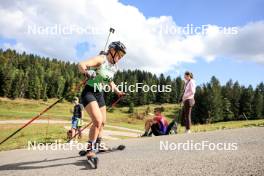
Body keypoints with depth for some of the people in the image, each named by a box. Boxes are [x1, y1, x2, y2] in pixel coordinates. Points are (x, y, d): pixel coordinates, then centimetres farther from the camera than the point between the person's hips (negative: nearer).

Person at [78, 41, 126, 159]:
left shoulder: (114, 67, 8)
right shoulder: (101, 59, -15)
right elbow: (81, 65, -31)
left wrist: (118, 92, 28)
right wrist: (87, 72, -50)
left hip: (100, 94, 8)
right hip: (89, 92, -8)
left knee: (103, 122, 17)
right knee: (98, 121, -23)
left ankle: (97, 145, 38)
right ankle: (90, 149, -8)